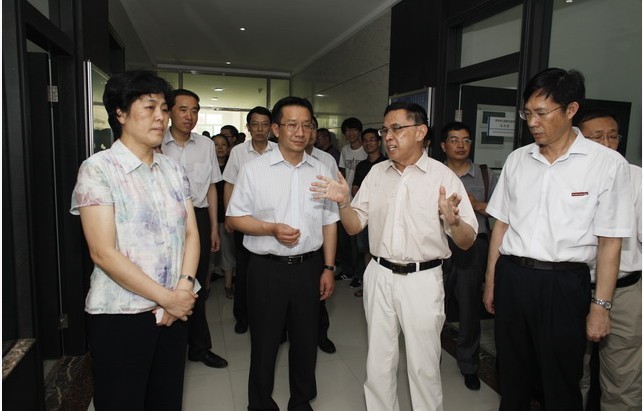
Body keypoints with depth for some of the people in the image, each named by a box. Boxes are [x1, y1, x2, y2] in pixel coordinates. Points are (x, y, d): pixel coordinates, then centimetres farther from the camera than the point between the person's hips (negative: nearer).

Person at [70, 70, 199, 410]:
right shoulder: (98, 169, -9)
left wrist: (183, 288, -10)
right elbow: (103, 253, -16)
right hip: (121, 316, -5)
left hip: (176, 311, 5)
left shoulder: (173, 169, 7)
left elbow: (190, 234, 5)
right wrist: (167, 297, -14)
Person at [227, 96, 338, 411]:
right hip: (268, 268, -3)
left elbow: (329, 222, 8)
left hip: (309, 266, 3)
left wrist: (328, 268, 6)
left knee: (306, 339, 16)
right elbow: (234, 217, -3)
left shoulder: (321, 171, 4)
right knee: (264, 341, 11)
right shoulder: (255, 169, -5)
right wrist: (272, 228, -18)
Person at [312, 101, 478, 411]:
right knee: (378, 363, 17)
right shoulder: (376, 173, 4)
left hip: (422, 280, -3)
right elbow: (354, 227, 6)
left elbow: (466, 242, -8)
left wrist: (453, 220, -29)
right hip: (379, 277, 4)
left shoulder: (443, 176, -8)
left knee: (423, 366, 12)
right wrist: (343, 202, -13)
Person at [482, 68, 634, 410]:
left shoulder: (607, 164, -7)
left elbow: (610, 241, -6)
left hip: (563, 283, -3)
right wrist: (490, 281, 9)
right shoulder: (517, 160, 4)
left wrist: (601, 306, -6)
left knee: (560, 383, 12)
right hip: (511, 276, 4)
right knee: (512, 376, 18)